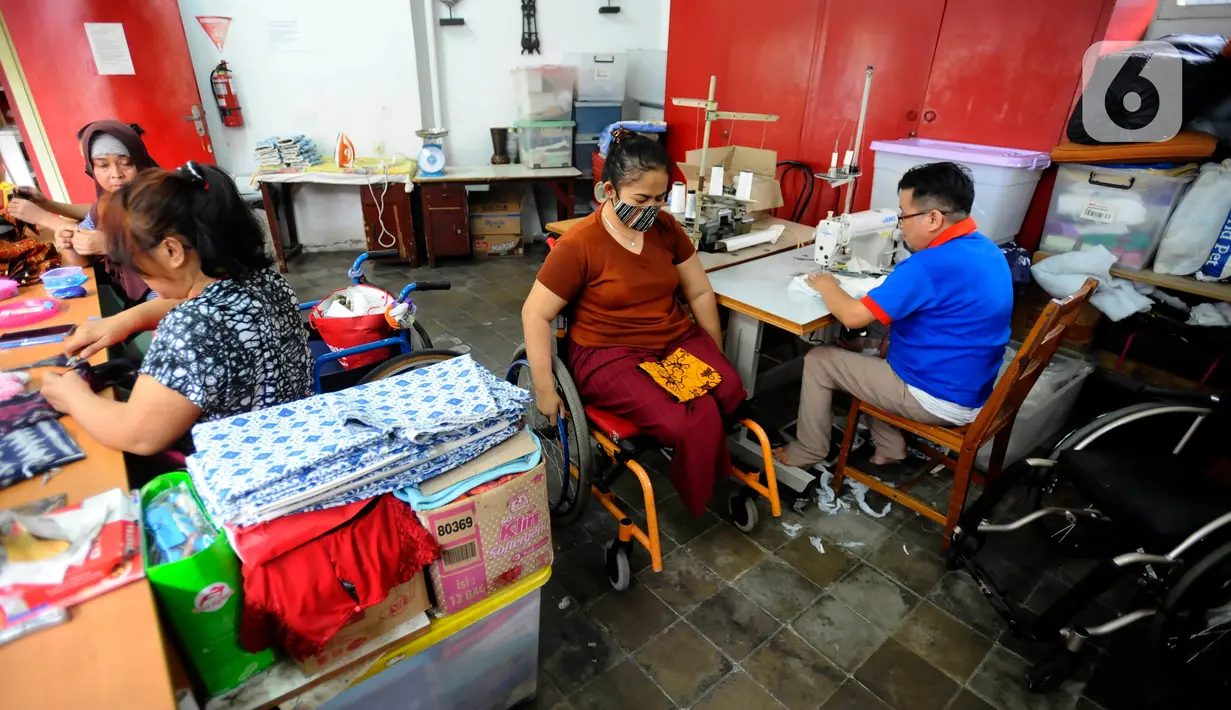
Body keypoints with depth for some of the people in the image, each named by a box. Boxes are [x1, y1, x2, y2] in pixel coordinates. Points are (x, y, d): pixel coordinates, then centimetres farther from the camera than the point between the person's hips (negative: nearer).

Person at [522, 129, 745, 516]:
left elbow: (700, 292, 12)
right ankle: (701, 501, 5)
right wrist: (545, 391, -12)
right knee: (695, 423, -27)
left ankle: (723, 477, 7)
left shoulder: (666, 227, 3)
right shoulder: (578, 245, -13)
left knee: (732, 394, -22)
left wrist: (717, 355, 13)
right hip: (610, 354, -5)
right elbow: (535, 315, -10)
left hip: (678, 339, 6)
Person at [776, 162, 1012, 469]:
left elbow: (854, 316, -24)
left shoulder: (930, 265, -28)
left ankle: (807, 453, 18)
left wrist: (827, 286, -6)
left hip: (939, 400, -9)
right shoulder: (987, 249, 3)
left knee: (818, 360, 0)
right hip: (970, 390, 9)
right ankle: (889, 448, 27)